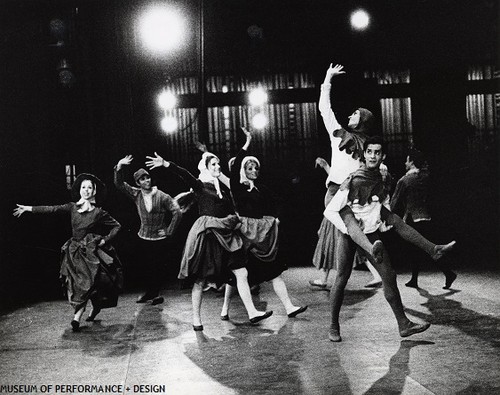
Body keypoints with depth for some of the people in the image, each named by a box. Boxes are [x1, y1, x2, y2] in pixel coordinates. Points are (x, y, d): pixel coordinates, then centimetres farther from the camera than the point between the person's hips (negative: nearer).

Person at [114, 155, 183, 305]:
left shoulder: (162, 196, -11)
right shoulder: (136, 194, 0)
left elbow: (177, 212, -11)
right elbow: (119, 184, -3)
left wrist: (169, 231, -10)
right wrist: (119, 167, -19)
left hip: (160, 239, -4)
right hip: (143, 238, 4)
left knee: (158, 266, 1)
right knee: (147, 266, 12)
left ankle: (156, 292, 13)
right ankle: (149, 292, 23)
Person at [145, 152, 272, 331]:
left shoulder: (224, 188, 15)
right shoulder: (199, 185, -1)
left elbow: (232, 213, 18)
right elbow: (183, 174, -19)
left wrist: (235, 221, -4)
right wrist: (165, 164, -35)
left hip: (225, 235, 6)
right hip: (206, 235, -5)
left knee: (242, 273, -1)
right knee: (200, 279, 1)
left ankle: (252, 313, 4)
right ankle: (196, 318, 13)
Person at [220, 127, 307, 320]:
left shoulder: (262, 190, 14)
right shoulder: (237, 187, -1)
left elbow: (272, 209, 17)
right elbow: (234, 168, -17)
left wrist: (273, 220, -4)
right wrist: (247, 143, -19)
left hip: (263, 235, 4)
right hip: (243, 233, -4)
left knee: (274, 271, 0)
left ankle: (289, 307, -3)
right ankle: (225, 308, 16)